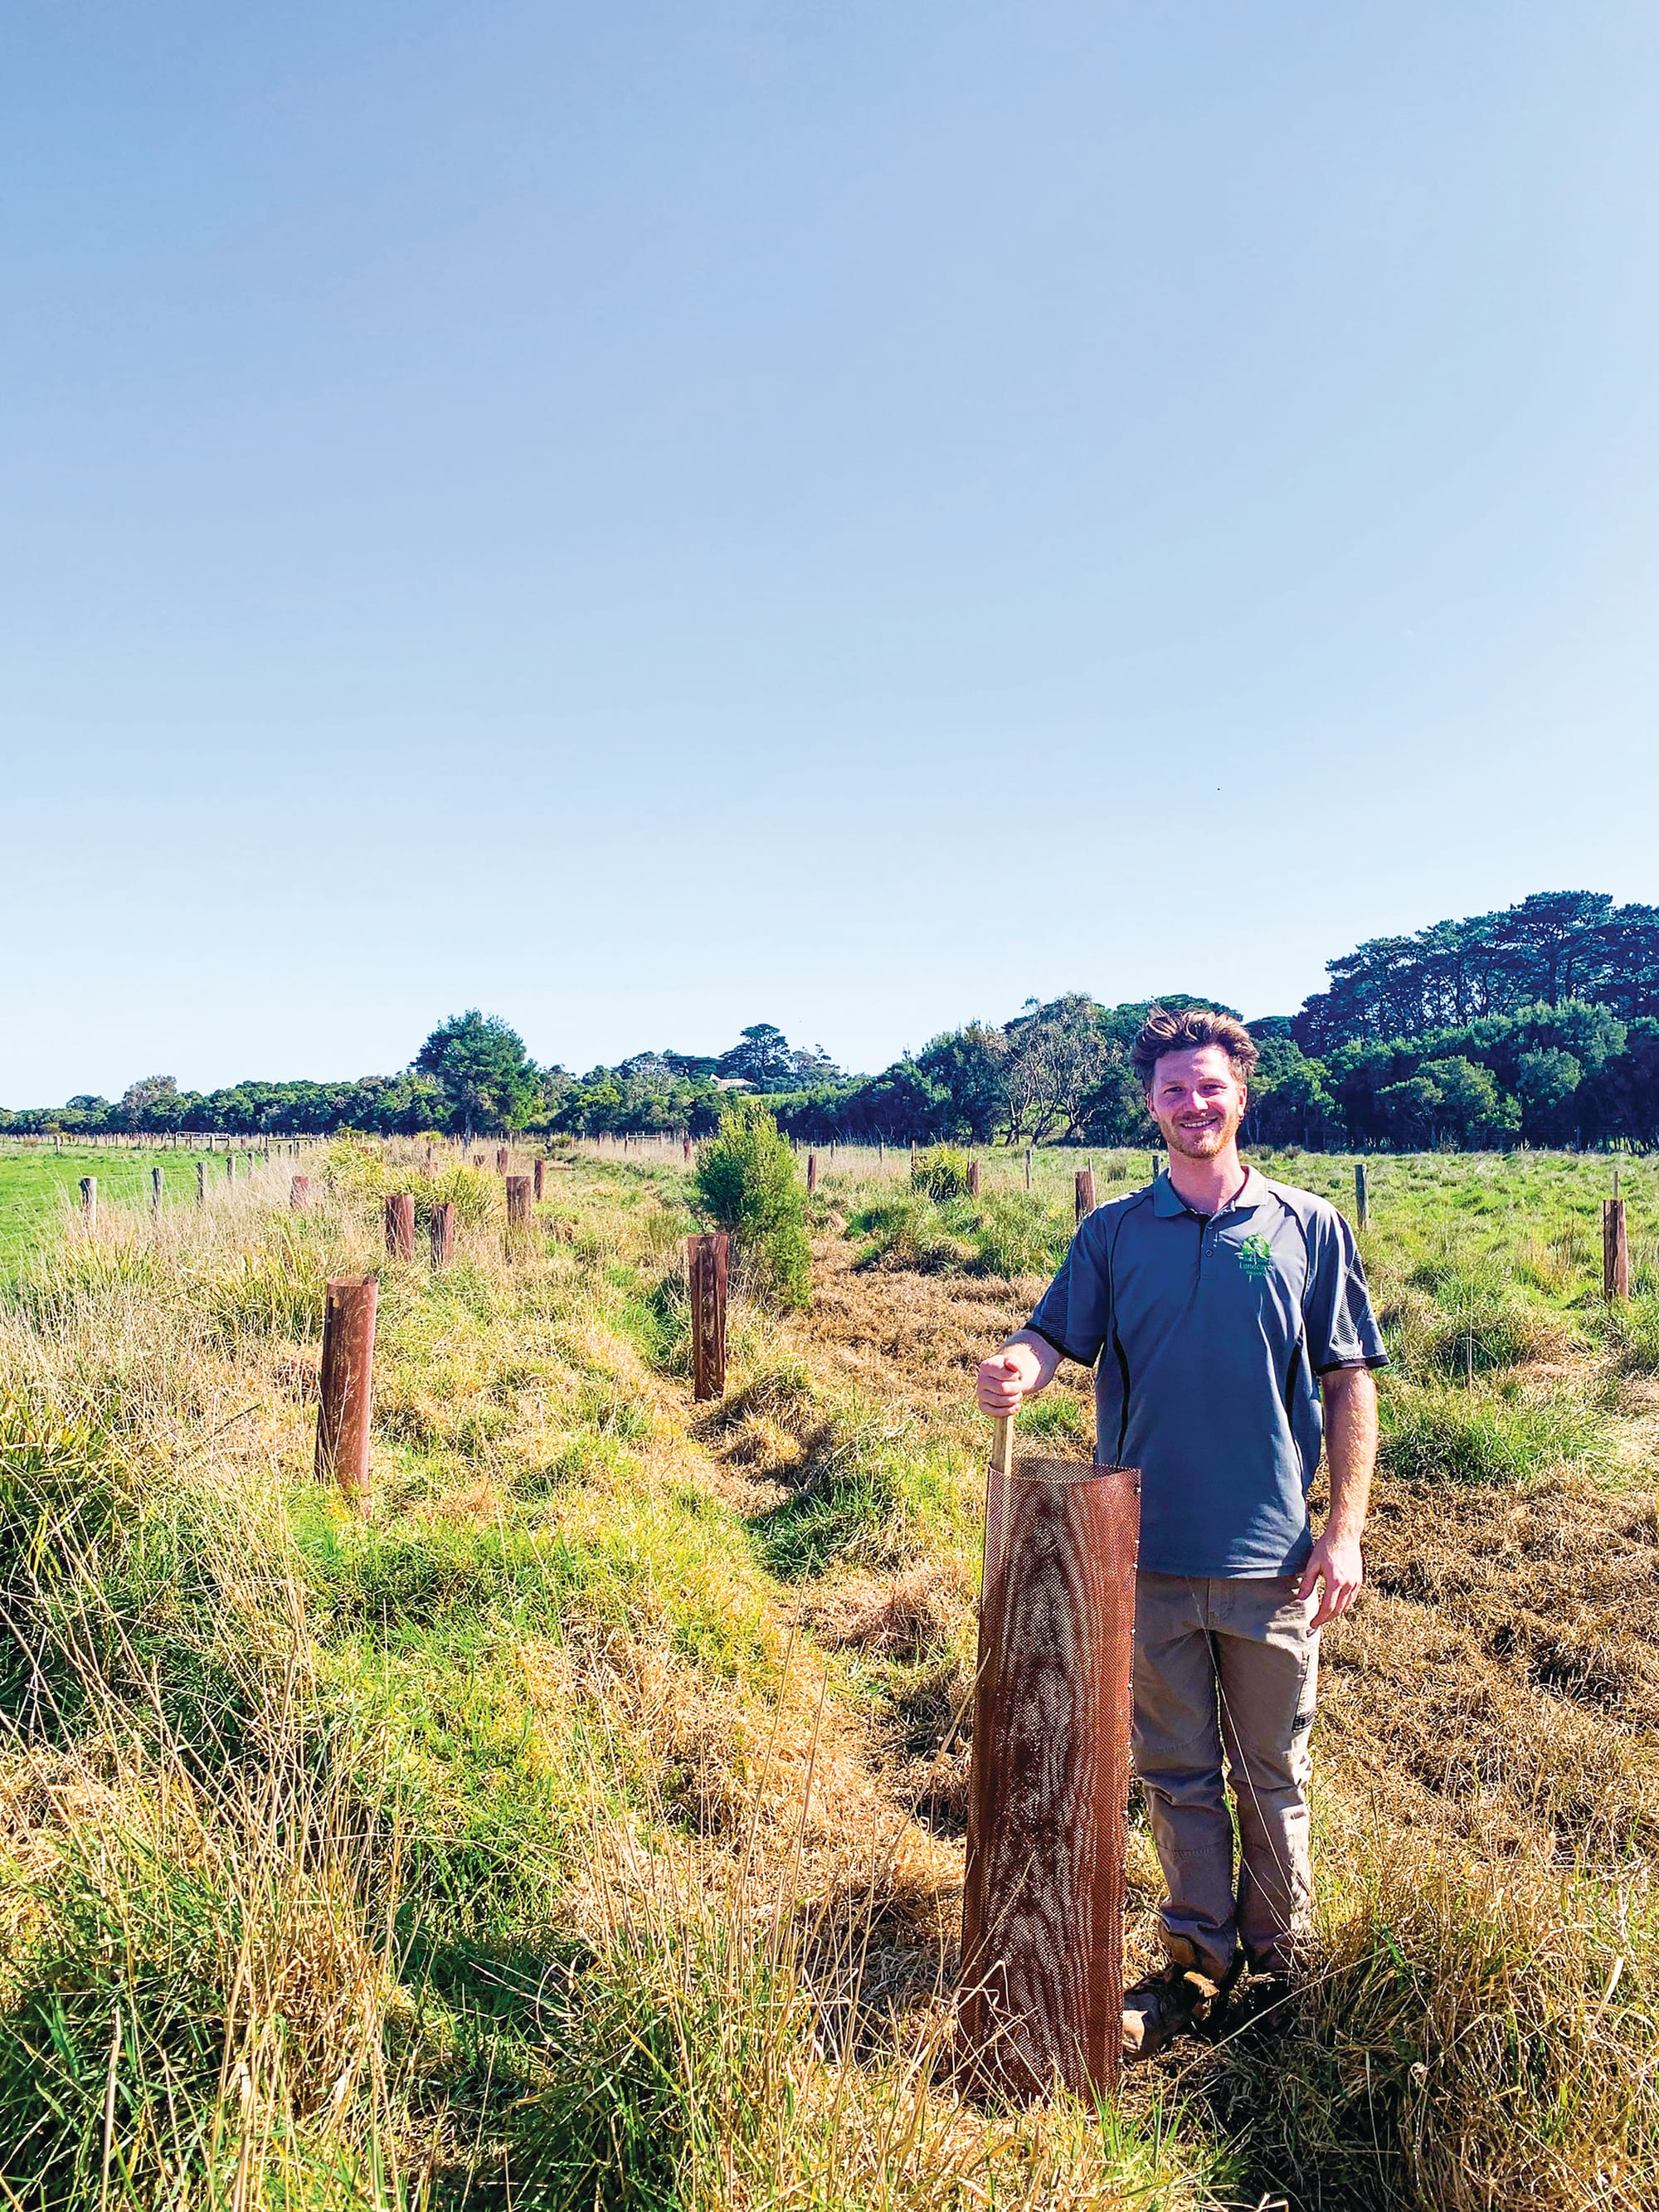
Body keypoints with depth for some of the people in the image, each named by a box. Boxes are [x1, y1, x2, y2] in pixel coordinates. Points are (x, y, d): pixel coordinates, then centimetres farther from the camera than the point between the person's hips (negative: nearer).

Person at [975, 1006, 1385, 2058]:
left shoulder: (1309, 1227, 1)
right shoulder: (1114, 1231, 4)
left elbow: (1350, 1385, 2)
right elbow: (1054, 1335, -4)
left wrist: (1345, 1528, -4)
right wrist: (1018, 1372, -28)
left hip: (1271, 1554, -1)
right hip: (1148, 1551, 1)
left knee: (1273, 1772, 13)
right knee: (1175, 1770, 13)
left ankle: (1281, 1954, 33)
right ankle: (1198, 1959, 30)